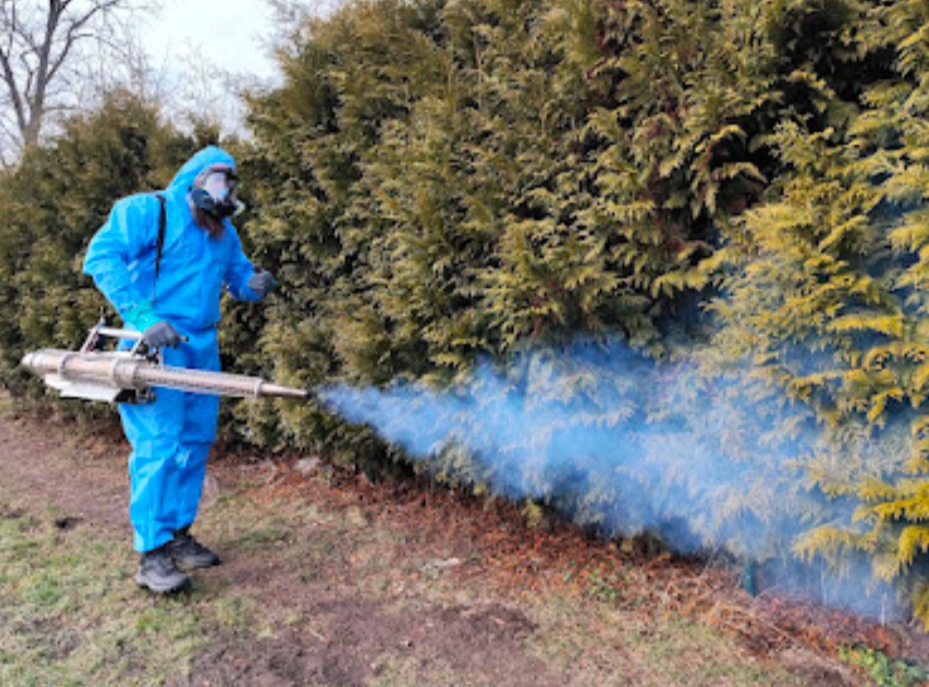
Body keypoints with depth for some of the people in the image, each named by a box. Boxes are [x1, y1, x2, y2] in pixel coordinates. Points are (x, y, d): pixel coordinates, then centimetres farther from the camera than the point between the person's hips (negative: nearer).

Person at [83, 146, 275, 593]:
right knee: (158, 446, -12)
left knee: (195, 443, 10)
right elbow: (101, 257, -16)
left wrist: (256, 285, -4)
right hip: (156, 347, -7)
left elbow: (240, 279, 23)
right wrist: (143, 316, -26)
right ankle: (151, 555, -4)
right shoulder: (148, 211, -5)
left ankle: (178, 535, 23)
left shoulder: (224, 233, 17)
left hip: (202, 348, 8)